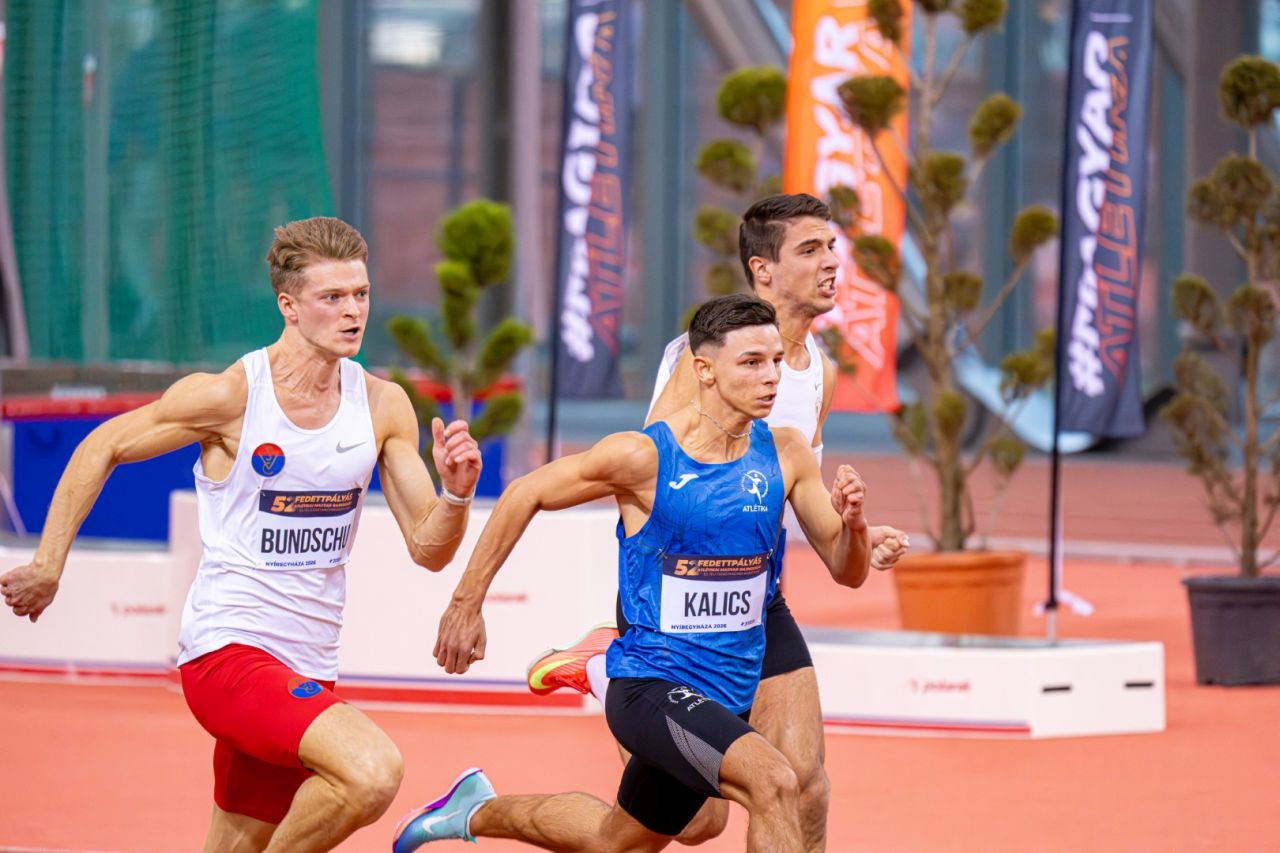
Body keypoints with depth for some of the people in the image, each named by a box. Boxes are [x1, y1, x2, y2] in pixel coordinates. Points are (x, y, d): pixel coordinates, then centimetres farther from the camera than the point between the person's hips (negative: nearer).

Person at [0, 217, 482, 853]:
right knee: (372, 770, -29)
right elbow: (101, 449, 3)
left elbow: (428, 549, 6)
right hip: (229, 651, -6)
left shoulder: (383, 406, 4)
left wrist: (456, 493, -15)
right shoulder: (229, 396, -11)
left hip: (307, 674, 6)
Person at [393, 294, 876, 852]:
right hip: (651, 686, -6)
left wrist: (854, 523, -19)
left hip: (732, 695, 6)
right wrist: (466, 603, -2)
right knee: (773, 782, -30)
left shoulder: (784, 455, -3)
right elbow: (525, 495, -3)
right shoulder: (644, 456, -16)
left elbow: (847, 571, 3)